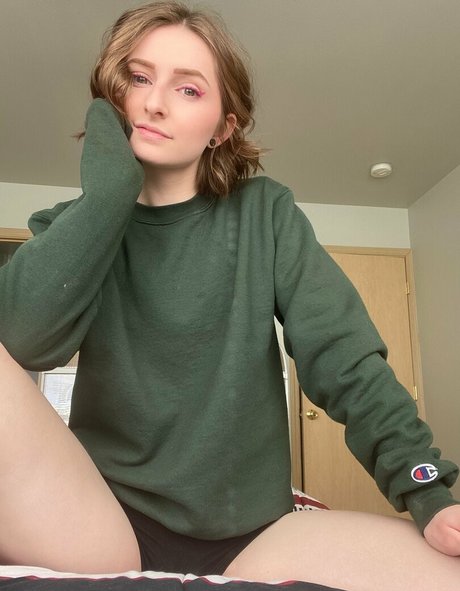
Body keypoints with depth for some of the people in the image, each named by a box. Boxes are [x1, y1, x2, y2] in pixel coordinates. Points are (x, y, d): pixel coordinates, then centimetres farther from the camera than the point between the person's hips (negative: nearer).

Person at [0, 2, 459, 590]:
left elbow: (344, 356, -5)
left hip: (248, 531, 1)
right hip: (100, 519, 1)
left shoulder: (264, 212, 2)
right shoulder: (76, 226, 4)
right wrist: (111, 184, -13)